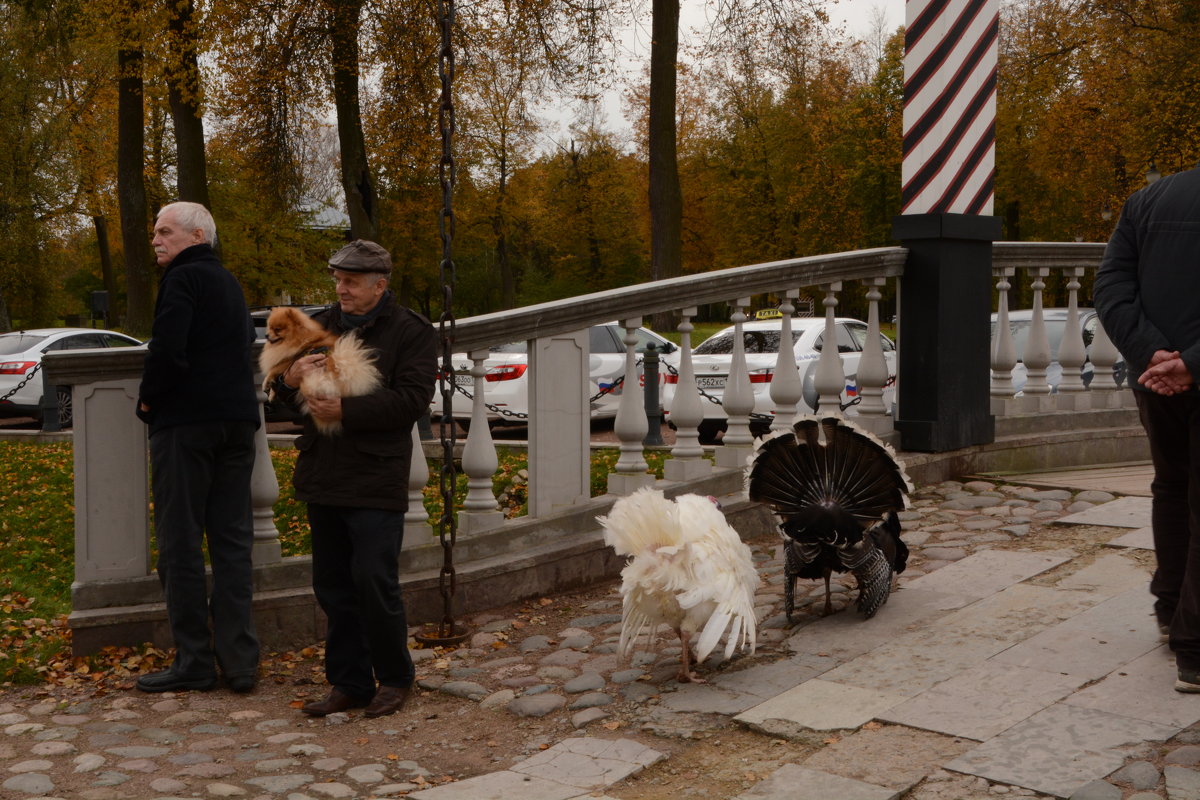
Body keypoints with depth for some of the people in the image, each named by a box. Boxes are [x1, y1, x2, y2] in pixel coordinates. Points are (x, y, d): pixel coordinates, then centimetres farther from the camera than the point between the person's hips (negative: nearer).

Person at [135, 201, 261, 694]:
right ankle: (239, 660, 7)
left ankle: (194, 662, 1)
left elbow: (167, 351, -20)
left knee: (180, 543, -1)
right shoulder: (229, 283, 18)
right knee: (232, 542, 7)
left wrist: (147, 400, -5)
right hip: (237, 421, 8)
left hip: (187, 423, -8)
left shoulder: (182, 278, -8)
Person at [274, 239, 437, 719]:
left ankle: (394, 679, 13)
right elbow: (279, 384, 17)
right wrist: (289, 378, -8)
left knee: (375, 582, -6)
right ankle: (349, 683, 22)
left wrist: (346, 411, -21)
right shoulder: (322, 325, 15)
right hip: (324, 479, 6)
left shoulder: (410, 332, -3)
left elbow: (412, 400, -15)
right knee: (332, 585, 11)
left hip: (375, 480, -6)